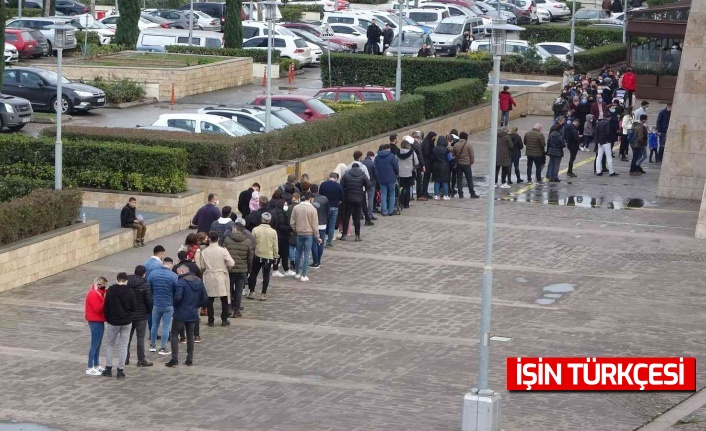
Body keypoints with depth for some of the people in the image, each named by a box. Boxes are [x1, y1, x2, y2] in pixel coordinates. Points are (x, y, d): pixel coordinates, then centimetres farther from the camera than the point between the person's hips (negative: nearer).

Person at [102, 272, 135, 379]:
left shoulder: (110, 290, -9)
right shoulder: (129, 292, -9)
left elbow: (106, 307, -5)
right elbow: (133, 308, -4)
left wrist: (108, 319, 10)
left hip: (113, 322, 0)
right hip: (126, 322, 0)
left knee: (109, 344, 15)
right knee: (123, 345, 7)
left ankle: (108, 368, 11)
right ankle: (121, 370, 6)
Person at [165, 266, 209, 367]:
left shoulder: (181, 282, -15)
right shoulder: (199, 282, 7)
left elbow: (177, 297, -24)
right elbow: (205, 299, 6)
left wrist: (174, 305, -5)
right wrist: (196, 305, 13)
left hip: (181, 314, -6)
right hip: (193, 314, 6)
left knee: (174, 334, 5)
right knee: (190, 335, 17)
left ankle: (174, 358, -3)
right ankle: (190, 358, 18)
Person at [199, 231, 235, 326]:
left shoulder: (204, 251, -6)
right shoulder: (223, 251, -12)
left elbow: (202, 267, -1)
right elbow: (231, 263, -12)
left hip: (209, 278, 1)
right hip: (221, 278, -1)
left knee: (210, 300, 10)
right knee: (224, 300, 10)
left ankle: (211, 321, 11)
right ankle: (224, 320, 11)